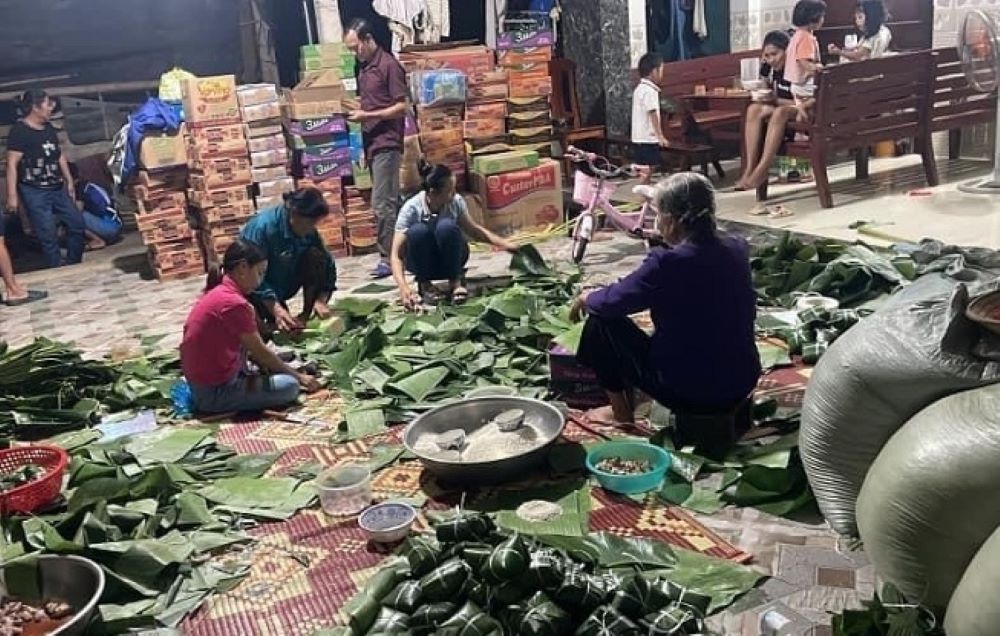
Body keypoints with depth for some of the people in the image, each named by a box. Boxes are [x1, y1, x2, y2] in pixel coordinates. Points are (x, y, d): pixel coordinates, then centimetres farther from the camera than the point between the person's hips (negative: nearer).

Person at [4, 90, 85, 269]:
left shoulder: (49, 128, 9)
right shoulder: (19, 131, -13)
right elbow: (12, 164, -15)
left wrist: (69, 180, 20)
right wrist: (12, 195, -19)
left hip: (57, 188, 8)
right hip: (34, 192, -8)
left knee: (77, 223, 10)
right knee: (48, 234, -3)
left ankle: (73, 265, 24)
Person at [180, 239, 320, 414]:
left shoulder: (217, 292, 9)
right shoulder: (234, 303, -20)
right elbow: (260, 352, -10)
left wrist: (271, 367, 16)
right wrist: (298, 376, 1)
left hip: (203, 383, 10)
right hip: (213, 392, -9)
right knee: (290, 386, -13)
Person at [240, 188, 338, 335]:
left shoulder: (309, 232, -12)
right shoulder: (263, 226, -30)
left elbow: (328, 265, -9)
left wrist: (321, 300, -25)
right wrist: (276, 309, -42)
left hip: (283, 286, 6)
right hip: (255, 288, -6)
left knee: (316, 256, -19)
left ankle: (306, 315, -8)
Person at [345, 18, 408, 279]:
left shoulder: (389, 65, -10)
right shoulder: (365, 67, 16)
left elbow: (401, 107, -14)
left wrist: (367, 116, -17)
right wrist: (356, 111, 7)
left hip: (387, 143, -9)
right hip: (372, 142, 9)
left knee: (382, 203, -10)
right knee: (391, 200, 11)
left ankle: (389, 258, -5)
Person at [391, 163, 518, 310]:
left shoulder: (456, 202, -15)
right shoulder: (411, 208, -24)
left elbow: (473, 229, 3)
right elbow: (396, 255, -27)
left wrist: (504, 244, -8)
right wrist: (403, 287, -44)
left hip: (450, 258, 2)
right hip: (423, 262, -1)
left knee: (447, 227, -31)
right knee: (418, 231, -34)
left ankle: (455, 282, -14)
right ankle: (424, 284, -12)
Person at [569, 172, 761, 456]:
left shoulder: (668, 262, -22)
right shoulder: (737, 248, -2)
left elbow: (614, 301, -10)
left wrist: (586, 298, 14)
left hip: (690, 393, -7)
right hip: (743, 383, 7)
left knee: (602, 320, 8)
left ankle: (622, 413, 20)